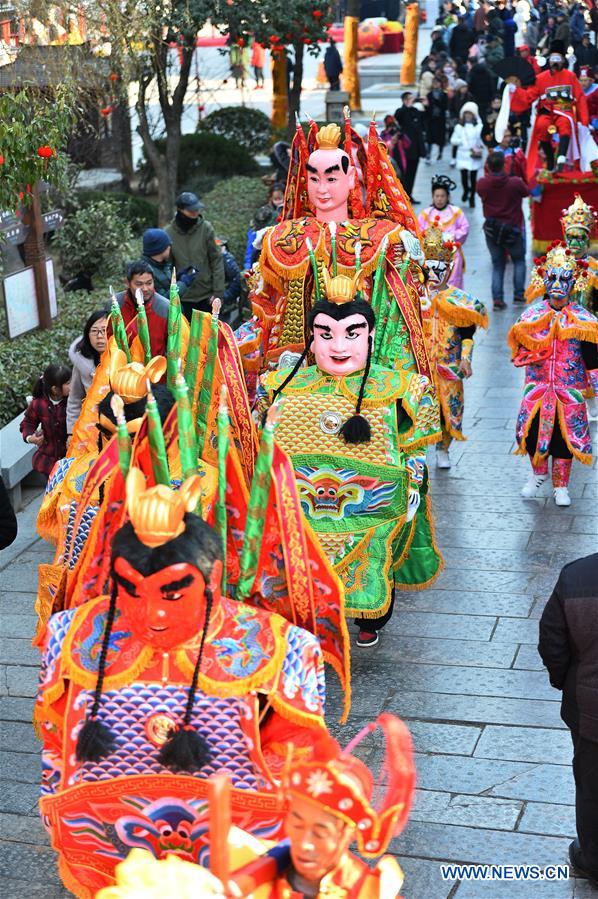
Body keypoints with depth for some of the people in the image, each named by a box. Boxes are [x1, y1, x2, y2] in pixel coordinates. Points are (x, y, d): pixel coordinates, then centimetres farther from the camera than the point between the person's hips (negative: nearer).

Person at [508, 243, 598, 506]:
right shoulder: (532, 314, -1)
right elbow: (520, 346, 2)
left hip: (569, 390, -1)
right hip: (537, 388, 1)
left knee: (566, 434, 5)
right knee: (532, 430, 5)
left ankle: (561, 486, 23)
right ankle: (538, 473, 35)